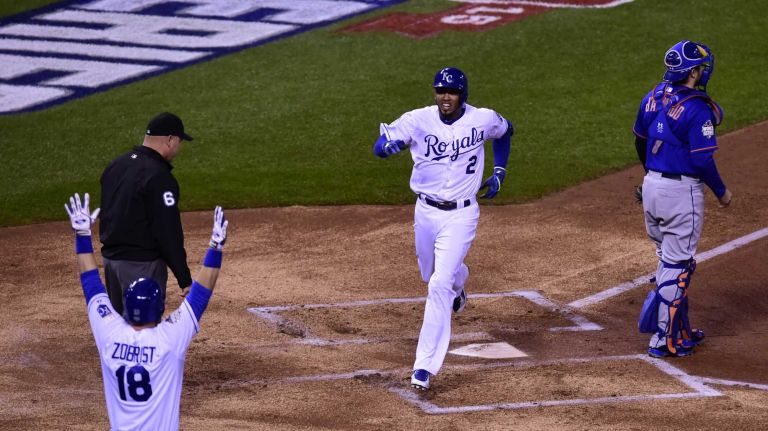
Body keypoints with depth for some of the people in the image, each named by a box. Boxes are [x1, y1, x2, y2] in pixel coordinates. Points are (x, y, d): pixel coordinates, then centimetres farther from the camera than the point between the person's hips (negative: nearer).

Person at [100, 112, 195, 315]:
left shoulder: (115, 165, 8)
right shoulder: (159, 177, -19)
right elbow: (168, 233, -20)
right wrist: (185, 279, -17)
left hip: (110, 257, 9)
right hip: (141, 265, -9)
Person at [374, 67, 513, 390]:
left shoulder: (483, 120, -8)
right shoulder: (417, 120, -11)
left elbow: (505, 131, 16)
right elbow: (379, 147, -17)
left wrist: (499, 171, 10)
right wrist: (389, 145, -40)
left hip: (461, 215, -3)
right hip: (426, 212, 3)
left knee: (439, 286, -15)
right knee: (431, 276, 23)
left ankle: (425, 366, -14)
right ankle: (458, 278, 63)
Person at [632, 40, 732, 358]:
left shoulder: (652, 98, 4)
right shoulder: (698, 108, -19)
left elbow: (640, 141, 15)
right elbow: (702, 159, -19)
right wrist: (722, 192, -4)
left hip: (651, 186, 8)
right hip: (682, 192, -8)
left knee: (667, 259, 18)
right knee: (677, 266, 0)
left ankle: (679, 330, 27)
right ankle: (665, 339, 2)